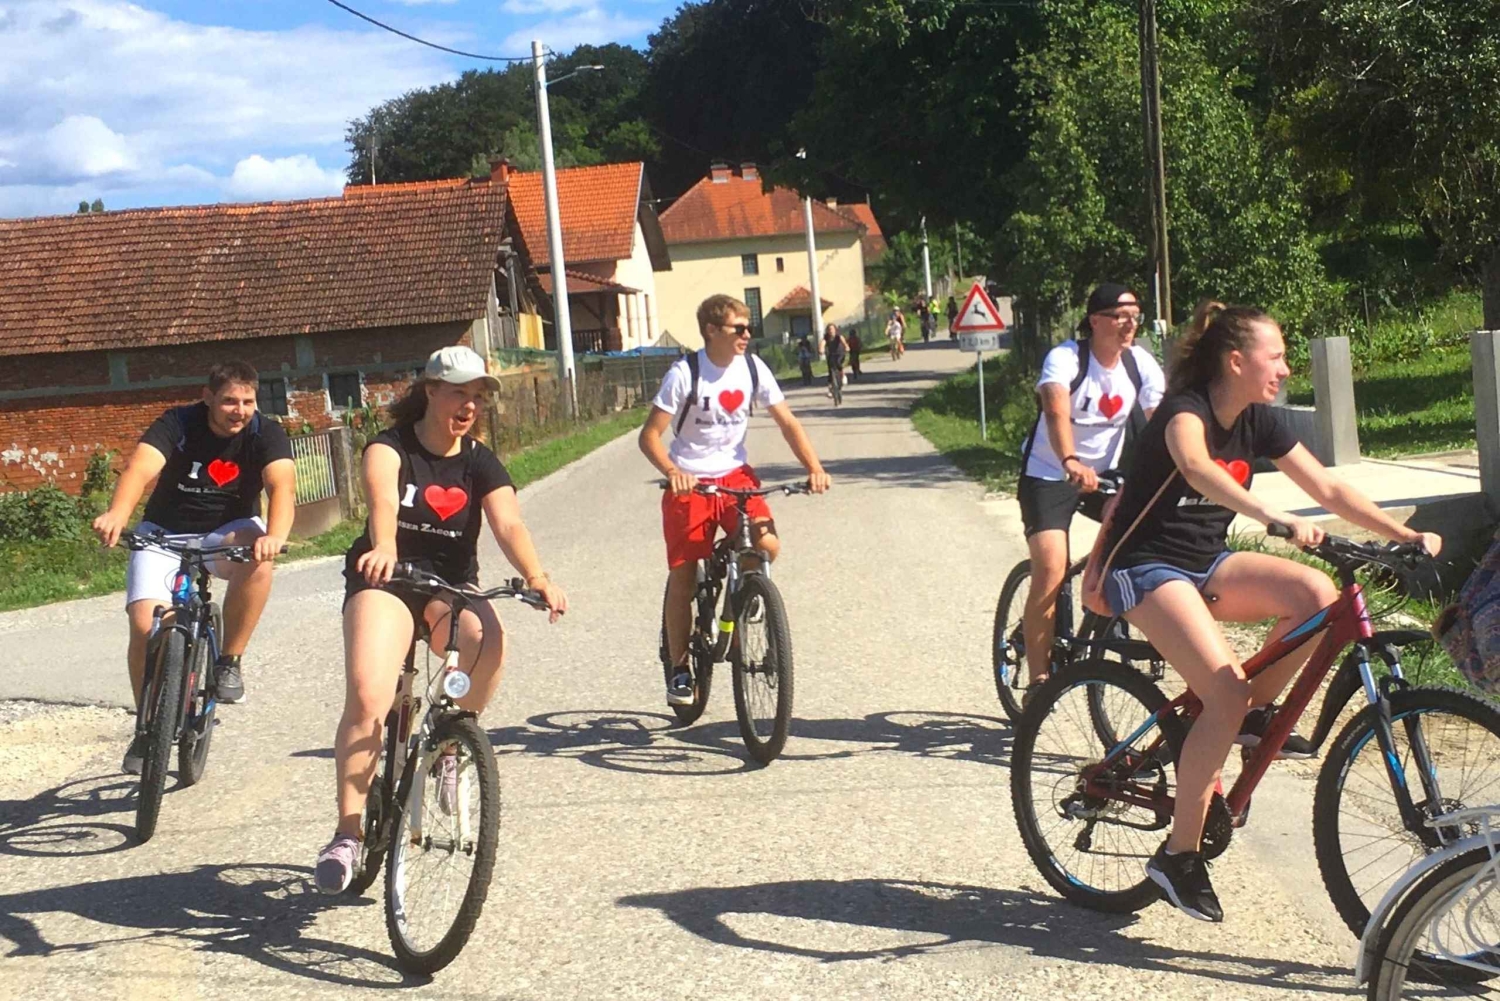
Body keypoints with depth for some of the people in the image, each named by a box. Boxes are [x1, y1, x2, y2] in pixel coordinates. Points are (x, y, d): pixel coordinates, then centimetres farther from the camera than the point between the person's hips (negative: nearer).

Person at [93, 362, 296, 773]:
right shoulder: (177, 424, -17)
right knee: (145, 626, -17)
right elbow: (140, 469, -34)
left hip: (227, 533, 0)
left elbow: (282, 484, -32)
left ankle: (228, 662, -15)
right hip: (165, 535, 0)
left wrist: (275, 535, -53)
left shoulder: (265, 434, -14)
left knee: (257, 563, -35)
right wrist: (117, 515, -56)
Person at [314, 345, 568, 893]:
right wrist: (383, 548, -51)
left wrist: (536, 576, -35)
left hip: (452, 586, 2)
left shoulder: (480, 463, 2)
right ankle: (347, 832, -16)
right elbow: (383, 500, -28)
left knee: (489, 640, -33)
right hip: (384, 581, -2)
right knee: (366, 698, -25)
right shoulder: (390, 448, -5)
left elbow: (509, 524, -15)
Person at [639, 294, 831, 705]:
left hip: (735, 474, 3)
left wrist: (814, 467, -15)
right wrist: (673, 472, -33)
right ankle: (679, 669, 10)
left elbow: (786, 421, -1)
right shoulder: (684, 374, -15)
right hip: (690, 482, -3)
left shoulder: (753, 369, -4)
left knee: (767, 545, -20)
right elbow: (650, 435, -15)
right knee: (682, 572, -3)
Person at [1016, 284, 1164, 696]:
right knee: (1051, 572, -19)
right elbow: (1056, 411, -40)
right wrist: (1071, 463, -58)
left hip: (1106, 473, 5)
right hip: (1050, 475, -5)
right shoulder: (1065, 359, -22)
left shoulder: (1141, 363, -6)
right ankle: (1038, 679, -9)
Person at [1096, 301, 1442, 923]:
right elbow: (1196, 467, -43)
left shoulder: (1258, 422, 3)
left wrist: (1406, 536, -10)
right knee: (1227, 694, -24)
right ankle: (1178, 854, -12)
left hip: (1207, 564, 7)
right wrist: (1277, 519, -57)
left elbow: (1328, 489, 2)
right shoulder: (1185, 410, -19)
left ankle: (1255, 715, 3)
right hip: (1146, 568, -7)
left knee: (1318, 595, -19)